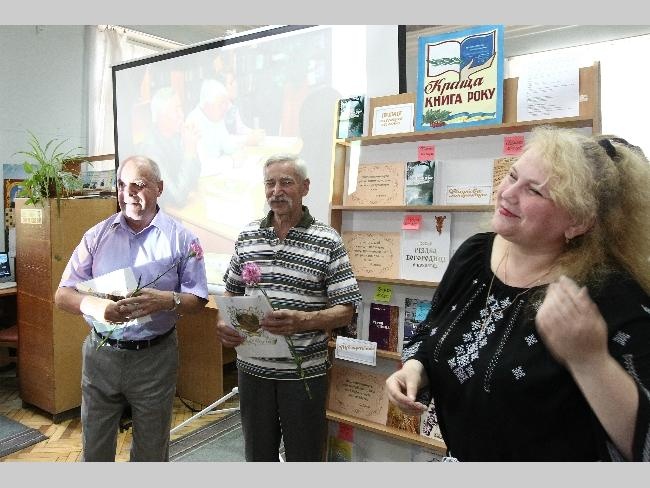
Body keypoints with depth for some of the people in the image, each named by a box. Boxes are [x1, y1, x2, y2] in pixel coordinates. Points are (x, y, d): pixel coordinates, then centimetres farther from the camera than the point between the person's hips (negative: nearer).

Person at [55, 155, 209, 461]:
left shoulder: (181, 238, -3)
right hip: (101, 354, 2)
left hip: (154, 357, -1)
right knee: (95, 450, 15)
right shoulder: (97, 235, 2)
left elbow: (198, 299, -3)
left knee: (151, 452, 15)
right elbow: (63, 295, 0)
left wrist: (167, 300, -24)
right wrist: (95, 305, -22)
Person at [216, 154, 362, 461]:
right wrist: (223, 323, -6)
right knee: (258, 454, 21)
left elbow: (345, 310, -9)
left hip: (303, 371, -3)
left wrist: (303, 321, -27)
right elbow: (232, 292, 14)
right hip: (252, 367, 4)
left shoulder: (328, 242, -8)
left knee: (304, 455, 14)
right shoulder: (247, 236, 4)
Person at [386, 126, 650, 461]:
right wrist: (413, 370, -12)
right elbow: (431, 333, 6)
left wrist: (590, 359, -41)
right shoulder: (474, 254, -8)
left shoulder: (612, 296, -25)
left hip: (558, 481, -5)